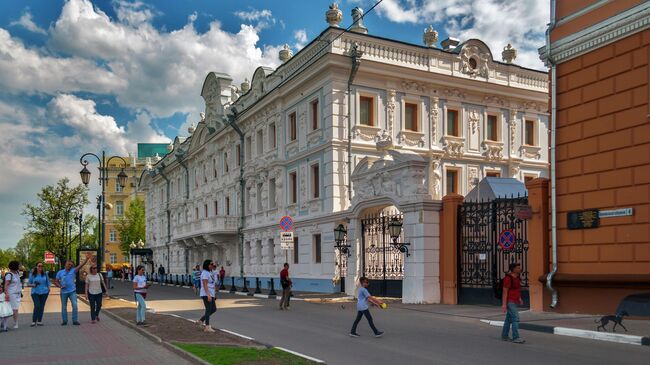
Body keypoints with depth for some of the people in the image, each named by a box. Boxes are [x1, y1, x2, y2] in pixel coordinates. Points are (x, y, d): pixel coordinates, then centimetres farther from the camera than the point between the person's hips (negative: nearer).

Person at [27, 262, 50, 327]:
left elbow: (48, 282, 16)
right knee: (37, 306, -14)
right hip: (35, 292, -2)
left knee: (41, 307, 5)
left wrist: (48, 289, 4)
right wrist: (33, 285, -15)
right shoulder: (32, 274, 2)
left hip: (44, 292, 2)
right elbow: (28, 284, 4)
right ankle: (34, 321, -4)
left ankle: (39, 321, 13)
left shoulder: (45, 274, 7)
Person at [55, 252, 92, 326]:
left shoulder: (73, 271, 0)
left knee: (74, 305, -10)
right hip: (63, 292, 1)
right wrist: (60, 286, -14)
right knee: (64, 307, 11)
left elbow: (81, 265, -13)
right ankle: (64, 321, 22)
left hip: (72, 291, -1)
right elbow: (56, 282, 6)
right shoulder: (60, 272, 2)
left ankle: (75, 320, -2)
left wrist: (87, 258, -26)